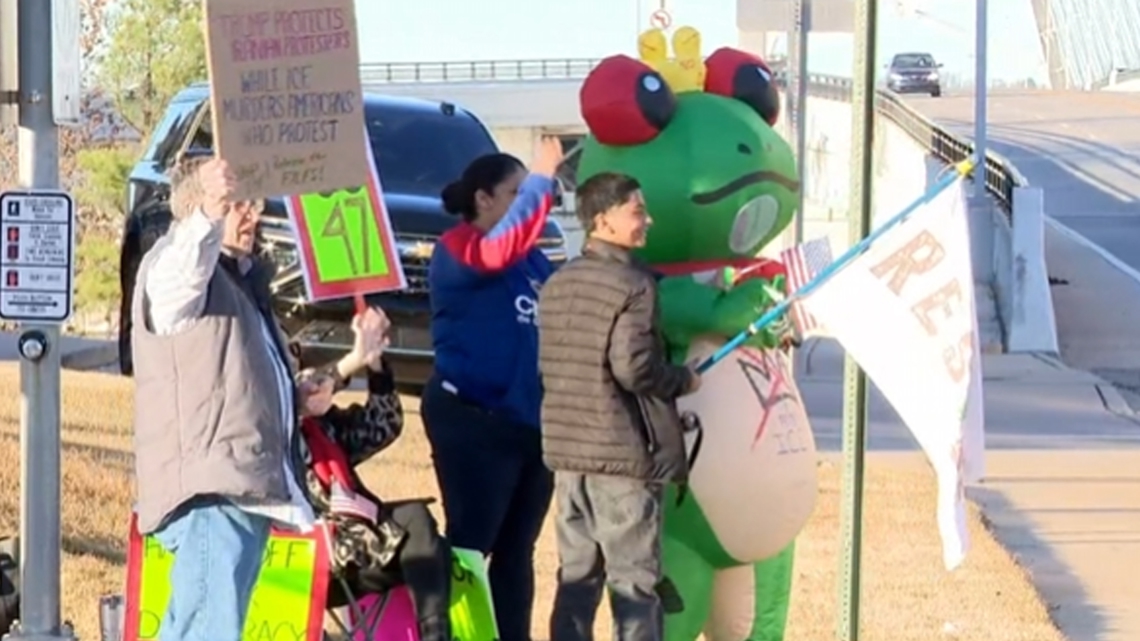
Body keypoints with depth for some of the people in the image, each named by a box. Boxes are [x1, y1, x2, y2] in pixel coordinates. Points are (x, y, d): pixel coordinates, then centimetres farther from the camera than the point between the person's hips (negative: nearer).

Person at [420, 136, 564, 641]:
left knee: (516, 550, 12)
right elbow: (499, 250, -29)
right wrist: (541, 182, -30)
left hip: (532, 421, 8)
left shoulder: (532, 260, 15)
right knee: (470, 546, -8)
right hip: (474, 420, -8)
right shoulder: (457, 248, -8)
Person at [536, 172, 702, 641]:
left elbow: (548, 365, 13)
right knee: (635, 582, -1)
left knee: (576, 577, 12)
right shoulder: (633, 284, -13)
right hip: (623, 454, -7)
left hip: (567, 450, 7)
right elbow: (634, 369, -20)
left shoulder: (557, 285, 10)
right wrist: (684, 380, -3)